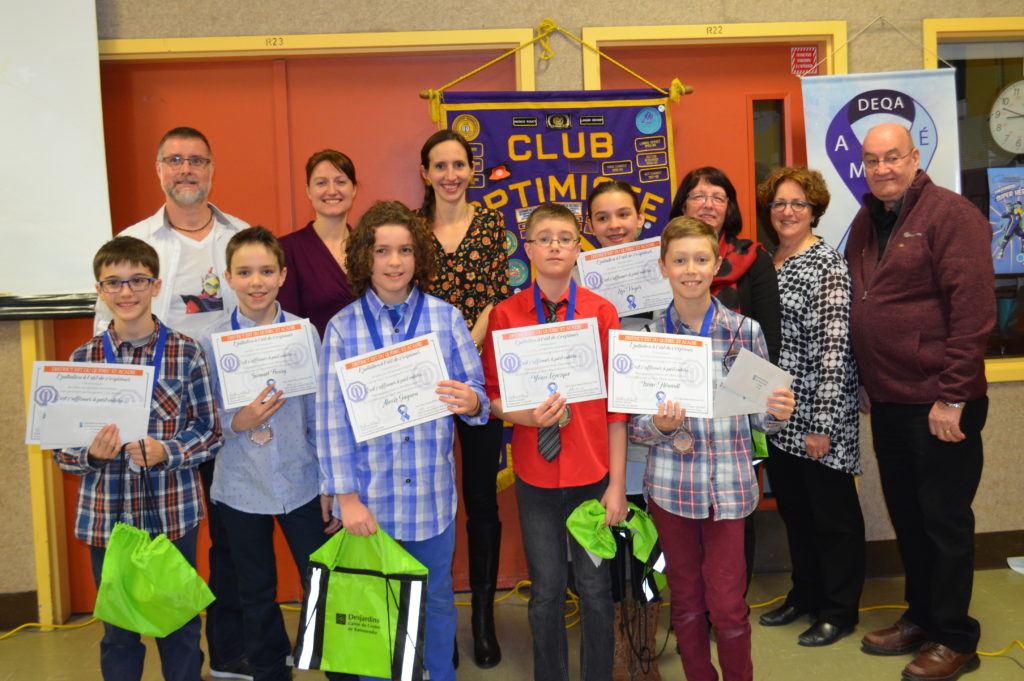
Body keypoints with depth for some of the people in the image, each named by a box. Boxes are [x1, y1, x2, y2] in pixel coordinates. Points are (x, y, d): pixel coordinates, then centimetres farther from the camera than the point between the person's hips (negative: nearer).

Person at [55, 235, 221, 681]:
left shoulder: (186, 353, -4)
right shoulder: (82, 359, 0)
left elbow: (210, 432, -2)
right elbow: (62, 447, 3)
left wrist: (166, 452, -19)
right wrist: (92, 454, -17)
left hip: (175, 514, -1)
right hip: (106, 516, 1)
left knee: (181, 625, 13)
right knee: (118, 632, 15)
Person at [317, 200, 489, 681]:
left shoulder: (446, 317, -1)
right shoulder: (342, 328, -3)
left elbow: (478, 391, 0)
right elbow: (331, 419, -5)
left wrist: (471, 402, -24)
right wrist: (347, 497, -9)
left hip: (432, 492, 1)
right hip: (369, 496, -1)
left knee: (437, 599, 17)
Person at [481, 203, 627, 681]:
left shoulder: (602, 312, -3)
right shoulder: (505, 314, -1)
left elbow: (616, 404, -2)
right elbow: (491, 396, 3)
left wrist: (617, 483, -3)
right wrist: (526, 416, -18)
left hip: (593, 474, 0)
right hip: (535, 474, 0)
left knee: (595, 587, 9)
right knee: (546, 589, 10)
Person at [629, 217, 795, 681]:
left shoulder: (744, 330, -2)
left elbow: (757, 414, 4)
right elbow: (633, 426, 0)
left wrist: (777, 413, -18)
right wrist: (661, 426, -21)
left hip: (728, 484, -1)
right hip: (670, 485, 1)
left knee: (727, 604, 6)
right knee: (686, 600, 15)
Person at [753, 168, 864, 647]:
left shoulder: (828, 264, -10)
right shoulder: (765, 263, 11)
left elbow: (835, 346, -16)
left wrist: (823, 422, -19)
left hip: (817, 414, -7)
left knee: (833, 512, 7)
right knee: (792, 506, 17)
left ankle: (839, 611, 22)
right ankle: (805, 594, 35)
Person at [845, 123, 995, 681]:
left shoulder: (950, 214, -10)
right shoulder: (865, 223, 12)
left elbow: (973, 311, -16)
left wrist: (951, 397, -18)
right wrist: (864, 383, 13)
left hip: (939, 406, -7)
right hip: (887, 404, 7)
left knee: (945, 522, 4)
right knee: (906, 517, 17)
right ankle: (921, 617, 33)